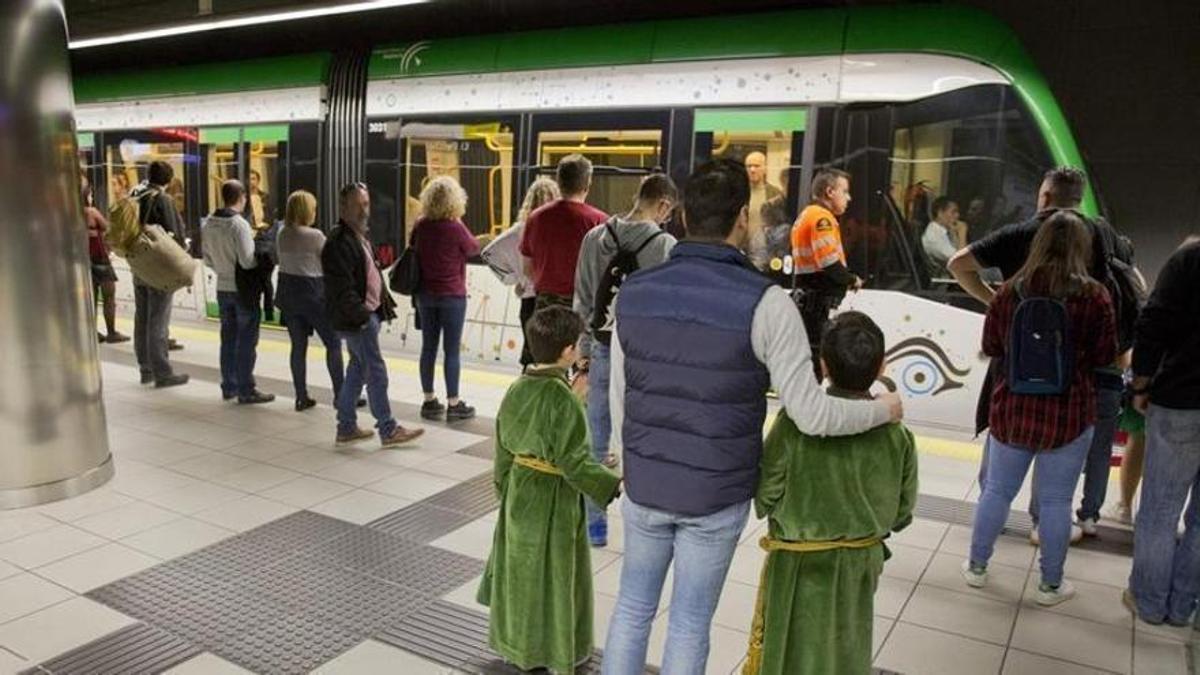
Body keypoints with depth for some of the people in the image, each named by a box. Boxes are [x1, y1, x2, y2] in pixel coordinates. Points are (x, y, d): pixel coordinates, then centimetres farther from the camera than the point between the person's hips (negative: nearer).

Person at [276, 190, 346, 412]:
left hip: (288, 294, 6)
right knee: (333, 343, 5)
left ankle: (301, 397, 13)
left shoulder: (281, 235, 3)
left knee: (298, 345, 10)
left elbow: (283, 261, 8)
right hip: (313, 294, -6)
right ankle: (340, 394, 8)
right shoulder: (315, 236, -14)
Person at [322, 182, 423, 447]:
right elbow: (342, 286, -22)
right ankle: (388, 430, 3)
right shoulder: (339, 242, -16)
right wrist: (360, 313, -22)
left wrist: (386, 302, 16)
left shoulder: (361, 236, 16)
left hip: (368, 314, 10)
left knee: (357, 369, 15)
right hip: (355, 318, -10)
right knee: (376, 372, -5)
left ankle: (346, 427, 25)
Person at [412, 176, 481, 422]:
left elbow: (413, 250, 14)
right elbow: (474, 249, 1)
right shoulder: (456, 228, -15)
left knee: (428, 347, 11)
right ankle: (453, 404, 6)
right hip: (452, 295, -5)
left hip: (425, 293, 5)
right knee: (452, 350, 1)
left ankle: (429, 401, 19)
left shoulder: (421, 226, 0)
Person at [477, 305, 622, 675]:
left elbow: (503, 452, 6)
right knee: (552, 573, 9)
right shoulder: (563, 399, -24)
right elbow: (575, 463, -23)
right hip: (554, 501, -7)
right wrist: (614, 484, -15)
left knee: (520, 567, 20)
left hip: (519, 494, 7)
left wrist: (505, 491, 18)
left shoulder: (516, 390, -2)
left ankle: (516, 643, 37)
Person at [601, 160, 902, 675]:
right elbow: (812, 416, -16)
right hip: (716, 497, -3)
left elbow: (617, 398, 5)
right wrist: (883, 410, 3)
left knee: (632, 607, 20)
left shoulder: (634, 292, -5)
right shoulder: (764, 303, -18)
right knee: (690, 625, 14)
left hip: (644, 487, 3)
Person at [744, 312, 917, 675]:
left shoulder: (795, 421, -22)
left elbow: (764, 498, -15)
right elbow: (900, 515, -1)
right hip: (861, 566, 4)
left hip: (799, 567, -3)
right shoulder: (897, 436, -12)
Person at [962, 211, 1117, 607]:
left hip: (1011, 410, 2)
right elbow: (1105, 356, -2)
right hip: (1067, 415, -2)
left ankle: (977, 567, 28)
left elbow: (990, 347, 7)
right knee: (1055, 501, 9)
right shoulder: (1094, 296, -11)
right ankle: (1051, 584, 23)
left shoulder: (1009, 292, -4)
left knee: (997, 491, 15)